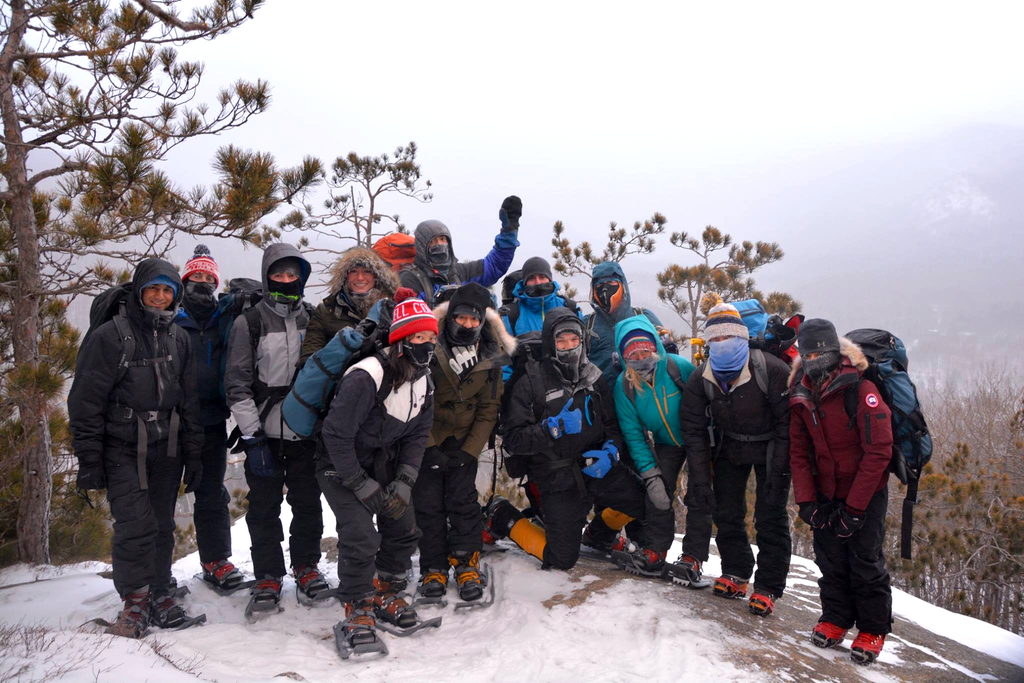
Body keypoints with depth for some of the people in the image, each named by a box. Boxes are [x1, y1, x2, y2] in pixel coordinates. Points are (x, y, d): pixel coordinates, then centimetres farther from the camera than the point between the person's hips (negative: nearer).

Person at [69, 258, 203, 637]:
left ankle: (160, 593, 20)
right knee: (135, 525, -10)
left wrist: (193, 456, 11)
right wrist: (88, 461, -9)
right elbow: (86, 402, -6)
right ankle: (135, 601, 4)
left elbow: (190, 403, 15)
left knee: (162, 525, 7)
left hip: (166, 450, 4)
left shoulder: (179, 340, 11)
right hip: (123, 449, -4)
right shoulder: (109, 336, -5)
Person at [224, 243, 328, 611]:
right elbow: (237, 384, -5)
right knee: (264, 506, 4)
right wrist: (252, 437, -11)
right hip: (264, 431, -2)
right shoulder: (250, 322, -2)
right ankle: (268, 575, 18)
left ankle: (306, 565, 27)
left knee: (308, 503, 10)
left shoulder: (312, 319, 8)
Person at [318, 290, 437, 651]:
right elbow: (336, 434, -26)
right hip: (342, 466, -7)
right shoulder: (366, 377, -29)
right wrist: (362, 486, -22)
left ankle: (386, 593, 28)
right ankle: (357, 608, 4)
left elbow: (417, 436, 1)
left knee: (404, 530, 6)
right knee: (361, 537, -18)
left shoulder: (423, 381, -5)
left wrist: (403, 483, -11)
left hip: (384, 465, 7)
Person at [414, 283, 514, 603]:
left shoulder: (491, 357, -2)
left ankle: (466, 565, 9)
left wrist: (470, 450, -7)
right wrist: (429, 447, -15)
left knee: (463, 501, -4)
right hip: (426, 440, -1)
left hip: (464, 441, 2)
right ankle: (433, 569, 11)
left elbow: (489, 409, 1)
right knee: (428, 503, -1)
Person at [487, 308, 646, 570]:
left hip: (597, 468, 5)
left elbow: (612, 424, 9)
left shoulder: (594, 378, 6)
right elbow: (514, 439, -13)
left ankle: (601, 531, 19)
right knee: (562, 560, -1)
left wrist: (610, 450, -12)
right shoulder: (530, 384, -9)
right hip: (559, 481, -4)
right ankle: (503, 517, 22)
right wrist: (554, 428, -25)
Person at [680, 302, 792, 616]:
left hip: (769, 448, -4)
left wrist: (778, 471, -21)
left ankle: (768, 587, 6)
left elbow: (788, 422, -20)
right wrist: (700, 480, -12)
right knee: (726, 512, 4)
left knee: (770, 518, -5)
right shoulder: (700, 380, -13)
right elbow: (694, 431, -8)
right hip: (729, 448, 4)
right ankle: (736, 573, 21)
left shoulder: (772, 371, -26)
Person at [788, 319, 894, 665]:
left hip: (866, 493, -4)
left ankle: (873, 629, 18)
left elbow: (878, 451, -20)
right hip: (825, 494, 4)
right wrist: (806, 501, -8)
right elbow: (799, 453, 2)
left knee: (866, 562, 2)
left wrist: (854, 507, -19)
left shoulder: (861, 390, -19)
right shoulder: (801, 397, -2)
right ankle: (836, 618, 22)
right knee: (830, 559, 6)